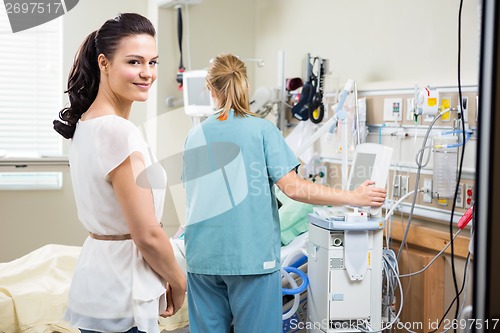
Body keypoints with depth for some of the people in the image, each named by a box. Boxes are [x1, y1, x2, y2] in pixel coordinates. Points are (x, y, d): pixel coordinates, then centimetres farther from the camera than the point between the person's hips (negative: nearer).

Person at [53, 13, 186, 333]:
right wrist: (179, 284, -2)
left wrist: (162, 280, 14)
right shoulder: (120, 132, -21)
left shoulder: (84, 123, 6)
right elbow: (147, 235, -20)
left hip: (95, 276, 9)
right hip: (121, 300, -9)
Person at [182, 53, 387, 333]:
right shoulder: (262, 129, -4)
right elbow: (293, 188, -12)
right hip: (251, 255, -4)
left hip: (203, 255, 4)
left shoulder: (195, 135, 7)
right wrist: (354, 197, -5)